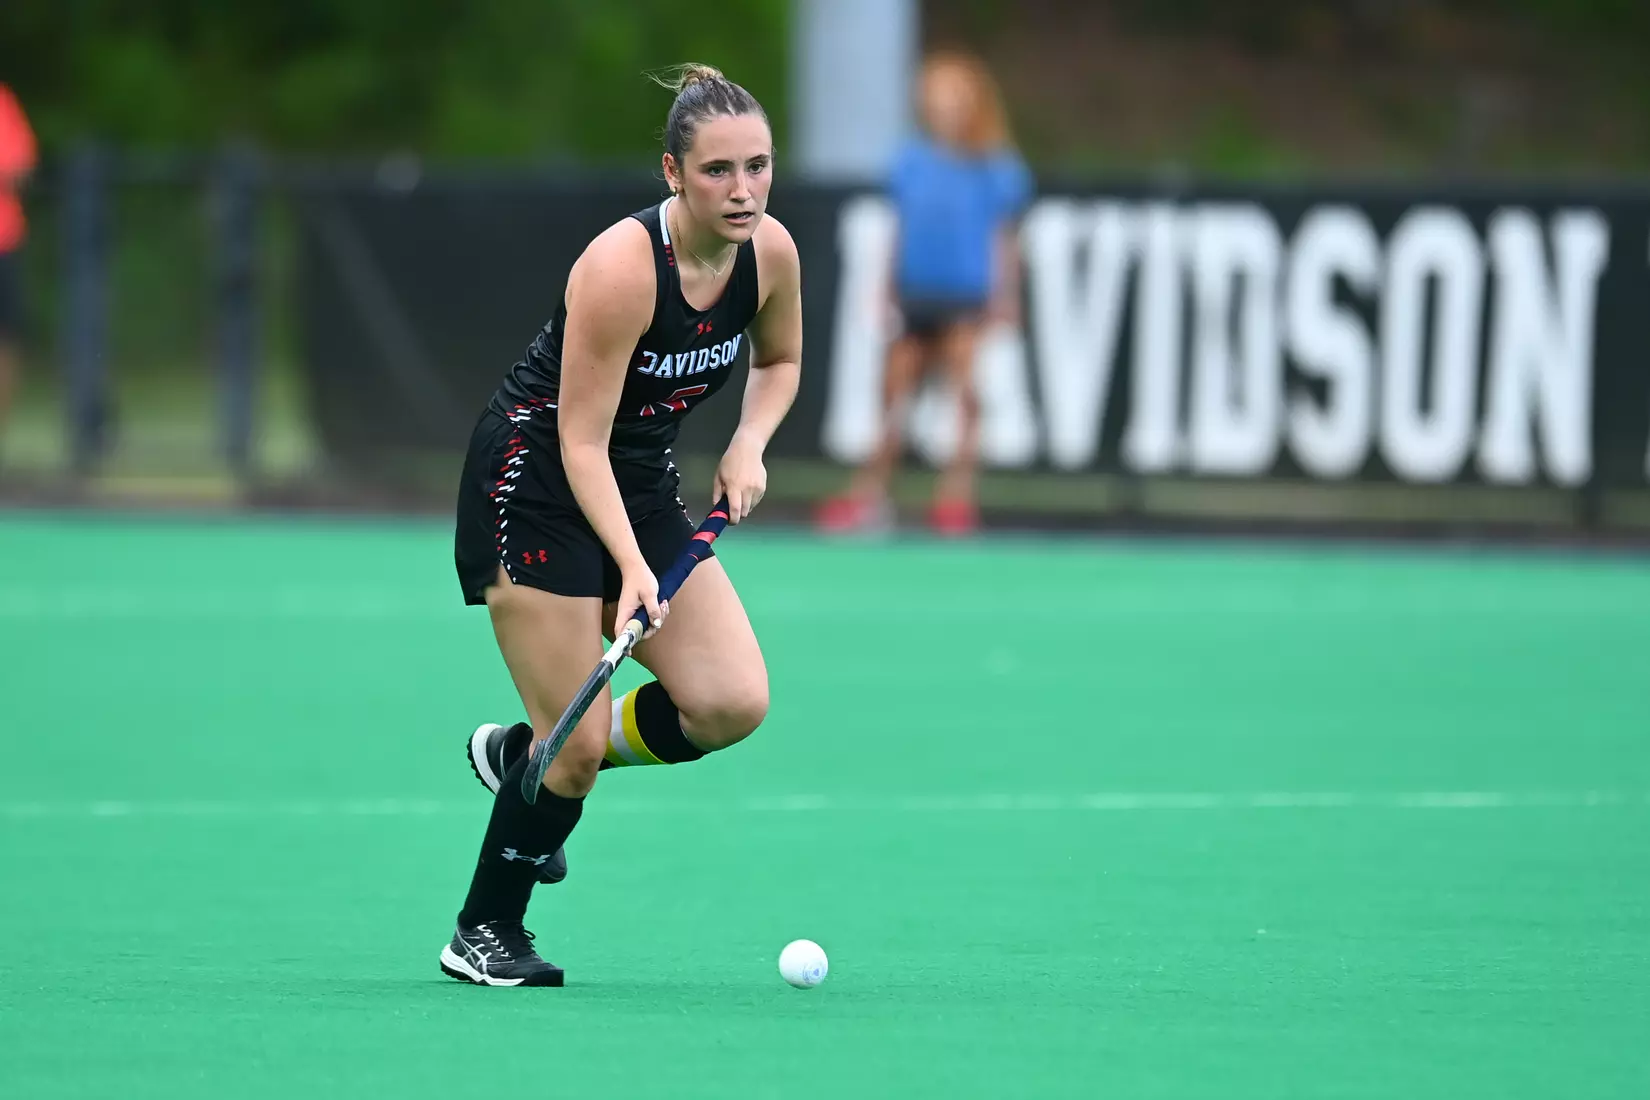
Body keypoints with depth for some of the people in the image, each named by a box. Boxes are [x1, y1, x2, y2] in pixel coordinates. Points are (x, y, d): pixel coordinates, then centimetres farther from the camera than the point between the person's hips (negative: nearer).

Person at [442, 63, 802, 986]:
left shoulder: (772, 252, -9)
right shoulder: (623, 266, -28)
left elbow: (779, 361, 13)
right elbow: (581, 441, -24)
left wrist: (750, 444, -6)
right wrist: (632, 569, -32)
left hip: (642, 482, 7)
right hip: (535, 480, -7)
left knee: (733, 704, -8)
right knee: (579, 743, -9)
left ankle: (524, 752, 16)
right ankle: (486, 931, 14)